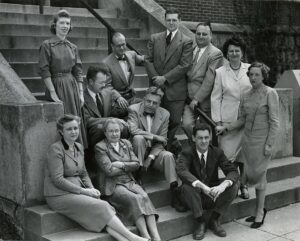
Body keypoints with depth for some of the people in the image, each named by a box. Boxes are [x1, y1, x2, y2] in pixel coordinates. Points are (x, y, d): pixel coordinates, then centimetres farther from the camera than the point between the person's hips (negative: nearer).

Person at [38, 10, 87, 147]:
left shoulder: (73, 47, 10)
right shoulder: (47, 45, -5)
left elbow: (78, 72, 10)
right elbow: (44, 71, -10)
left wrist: (81, 93, 4)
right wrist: (52, 92, -15)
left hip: (72, 87, 5)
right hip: (56, 86, -5)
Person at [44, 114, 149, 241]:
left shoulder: (79, 147, 14)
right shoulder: (55, 149, -10)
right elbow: (58, 180, -16)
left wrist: (91, 189, -2)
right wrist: (83, 190, -16)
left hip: (77, 191, 7)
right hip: (60, 195, -7)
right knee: (102, 206, -22)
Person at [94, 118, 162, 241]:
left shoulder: (126, 143, 17)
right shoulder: (100, 147, 0)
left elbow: (136, 164, 8)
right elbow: (109, 170, -10)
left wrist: (122, 164, -7)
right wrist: (128, 167, -2)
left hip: (129, 182, 4)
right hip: (113, 185, -4)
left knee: (144, 196, -25)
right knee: (135, 198, -30)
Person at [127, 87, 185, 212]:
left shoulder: (164, 114, 1)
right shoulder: (133, 109, -7)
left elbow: (161, 142, -2)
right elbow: (133, 130, -23)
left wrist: (150, 157, -17)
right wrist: (154, 136, -20)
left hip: (154, 152, 2)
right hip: (137, 154, -2)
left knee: (168, 156, -27)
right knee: (139, 138, -32)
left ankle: (175, 194, -26)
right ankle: (138, 175, -22)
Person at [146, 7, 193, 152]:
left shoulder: (186, 42, 1)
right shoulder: (154, 38, 12)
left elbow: (184, 65, -7)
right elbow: (149, 60, 8)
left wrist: (165, 78, -12)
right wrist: (156, 78, -7)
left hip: (175, 89, -3)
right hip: (156, 87, 3)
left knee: (174, 121, -1)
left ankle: (169, 145, 16)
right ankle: (171, 144, 19)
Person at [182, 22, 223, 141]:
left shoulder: (216, 54, -7)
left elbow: (209, 79, -14)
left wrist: (197, 99, -17)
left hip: (204, 100, -4)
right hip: (189, 99, 5)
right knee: (187, 124, -11)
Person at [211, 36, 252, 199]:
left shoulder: (249, 69, 3)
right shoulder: (220, 72, 1)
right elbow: (216, 98, 1)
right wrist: (217, 121, -4)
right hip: (228, 119, -1)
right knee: (228, 155, -2)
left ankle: (243, 185, 21)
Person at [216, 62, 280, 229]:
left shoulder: (270, 93, -7)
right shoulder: (246, 96, 10)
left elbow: (274, 122, -10)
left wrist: (270, 144, -14)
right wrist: (225, 128, 1)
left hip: (261, 140, -5)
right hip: (247, 138, 5)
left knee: (259, 174, 0)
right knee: (251, 173, 7)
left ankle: (260, 212, 13)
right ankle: (259, 210, 21)